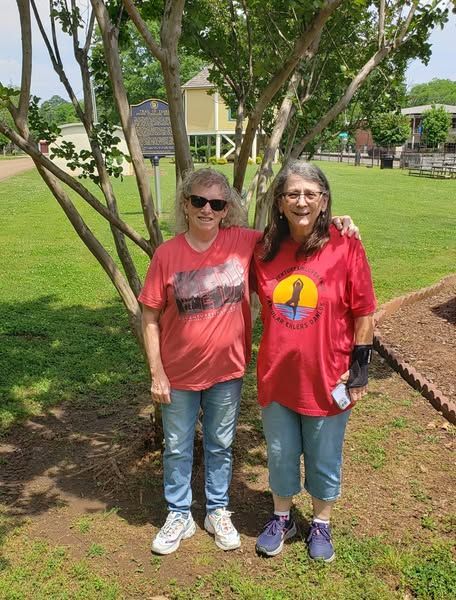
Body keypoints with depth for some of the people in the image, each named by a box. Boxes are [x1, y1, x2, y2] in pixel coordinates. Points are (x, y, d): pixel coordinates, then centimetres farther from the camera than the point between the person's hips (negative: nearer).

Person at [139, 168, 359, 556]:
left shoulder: (243, 243, -10)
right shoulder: (167, 254, -13)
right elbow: (150, 318, -7)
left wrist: (333, 223, -13)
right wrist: (156, 374, -8)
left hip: (228, 370, 1)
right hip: (179, 374, -1)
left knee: (221, 446, 19)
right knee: (177, 448, 16)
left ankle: (218, 512, 41)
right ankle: (179, 516, 37)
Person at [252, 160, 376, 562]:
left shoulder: (345, 248, -13)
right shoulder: (266, 250, -3)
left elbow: (364, 316, -8)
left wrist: (358, 371, -7)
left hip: (326, 378, -2)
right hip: (277, 375, 3)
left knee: (324, 459, 16)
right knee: (281, 454, 19)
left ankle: (321, 525, 40)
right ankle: (281, 519, 43)